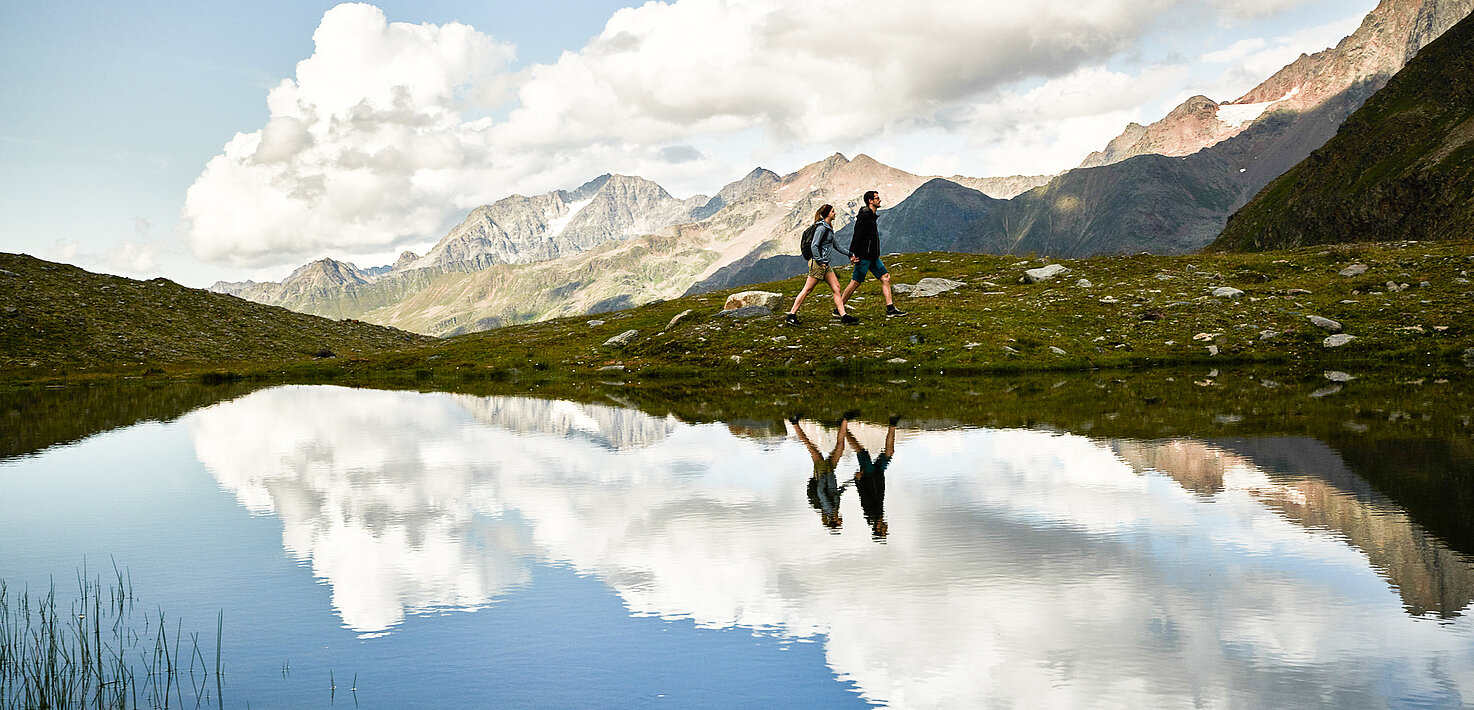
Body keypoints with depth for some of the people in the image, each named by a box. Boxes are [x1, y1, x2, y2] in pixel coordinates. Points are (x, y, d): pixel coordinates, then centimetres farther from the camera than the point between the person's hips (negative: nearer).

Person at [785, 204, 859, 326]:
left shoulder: (829, 228, 16)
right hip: (818, 263, -10)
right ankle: (791, 315, -1)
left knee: (836, 287, 4)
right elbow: (814, 245, -20)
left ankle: (843, 316, 3)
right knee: (807, 289, -6)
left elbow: (836, 245, 26)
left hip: (824, 263, 10)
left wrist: (849, 254, 28)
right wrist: (819, 262, -21)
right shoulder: (822, 228, -14)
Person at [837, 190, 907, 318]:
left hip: (873, 257, 10)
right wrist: (853, 253, -23)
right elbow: (857, 235, -20)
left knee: (885, 278, 3)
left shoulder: (871, 216, 17)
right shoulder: (865, 216, -14)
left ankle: (890, 309, 3)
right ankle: (838, 310, 5)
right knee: (855, 282, -4)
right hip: (864, 256, -10)